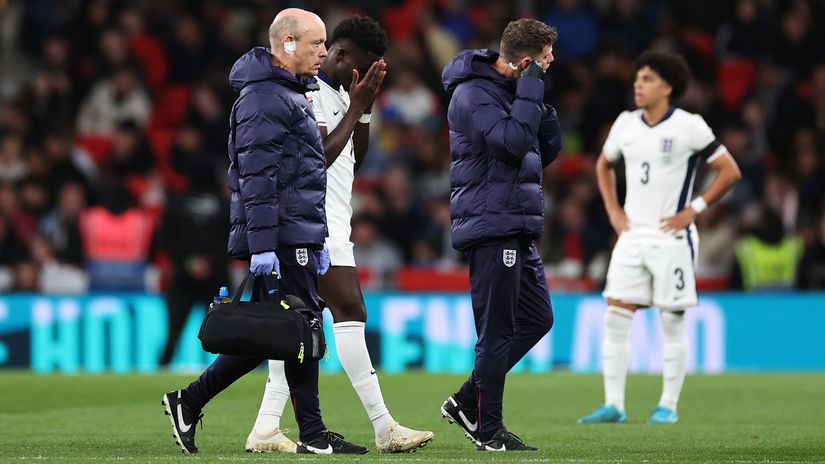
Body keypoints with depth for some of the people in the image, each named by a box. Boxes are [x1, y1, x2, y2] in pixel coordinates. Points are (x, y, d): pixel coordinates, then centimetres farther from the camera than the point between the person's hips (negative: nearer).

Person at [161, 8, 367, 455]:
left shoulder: (288, 95, 22)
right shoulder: (263, 99, -12)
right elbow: (256, 178, -19)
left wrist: (317, 241, 26)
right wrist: (262, 244, -24)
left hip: (297, 235, 10)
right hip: (280, 239, -10)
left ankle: (189, 401, 13)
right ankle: (312, 434, 1)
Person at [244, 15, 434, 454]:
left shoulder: (340, 92, 18)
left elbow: (355, 159, 21)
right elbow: (320, 156, -18)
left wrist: (366, 106, 9)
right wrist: (356, 106, -14)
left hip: (331, 218, 10)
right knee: (350, 312, -12)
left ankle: (266, 429, 5)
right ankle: (384, 428, -14)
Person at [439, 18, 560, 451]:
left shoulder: (512, 89, 15)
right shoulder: (473, 94, -14)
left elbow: (546, 152, 18)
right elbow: (513, 143, -27)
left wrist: (544, 108, 2)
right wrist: (531, 90, -20)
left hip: (516, 230, 10)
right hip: (491, 226, -10)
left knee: (536, 318, 13)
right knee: (498, 330, -5)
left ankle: (467, 401, 19)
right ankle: (488, 429, 4)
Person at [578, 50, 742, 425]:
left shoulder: (689, 126, -8)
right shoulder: (626, 124, 7)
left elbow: (729, 171, -5)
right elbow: (603, 164, 25)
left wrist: (694, 209, -10)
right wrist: (612, 210, 12)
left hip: (671, 236, -5)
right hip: (632, 236, 5)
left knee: (672, 323, 0)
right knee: (615, 317, -4)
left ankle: (668, 405, 9)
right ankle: (613, 405, -2)